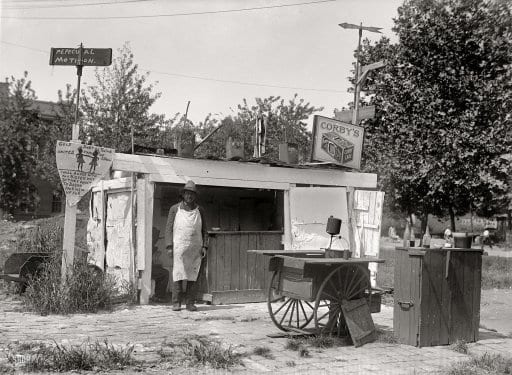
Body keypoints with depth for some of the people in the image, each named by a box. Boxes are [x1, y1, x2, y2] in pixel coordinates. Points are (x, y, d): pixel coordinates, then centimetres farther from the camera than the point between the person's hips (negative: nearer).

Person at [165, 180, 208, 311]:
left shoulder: (200, 210, 10)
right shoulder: (175, 209, 5)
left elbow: (204, 230, 11)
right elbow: (169, 228, 3)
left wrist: (204, 246, 1)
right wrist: (169, 246, -6)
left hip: (195, 249, 2)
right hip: (179, 247, -2)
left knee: (192, 275, 2)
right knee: (178, 274, -5)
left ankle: (190, 303, 6)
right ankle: (176, 303, -1)